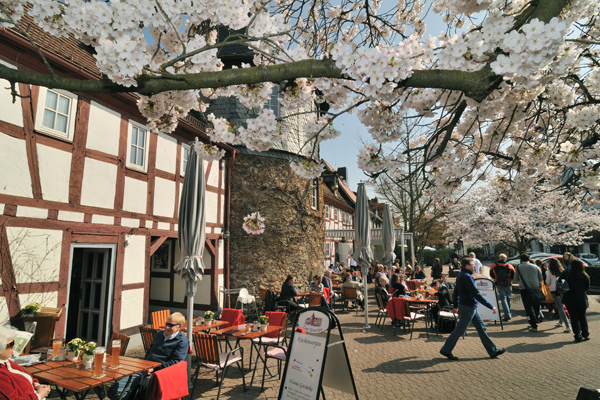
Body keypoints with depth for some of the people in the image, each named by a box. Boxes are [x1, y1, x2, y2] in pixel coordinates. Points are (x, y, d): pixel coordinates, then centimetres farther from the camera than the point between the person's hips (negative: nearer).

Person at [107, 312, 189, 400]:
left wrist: (154, 368, -15)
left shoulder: (182, 341, -5)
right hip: (145, 369, 7)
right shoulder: (159, 334, 20)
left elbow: (176, 361, -13)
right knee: (113, 392, -6)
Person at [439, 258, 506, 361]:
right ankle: (446, 350, 9)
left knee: (481, 328, 15)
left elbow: (456, 292, 17)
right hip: (468, 307, -10)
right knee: (460, 330, 0)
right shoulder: (467, 277, -20)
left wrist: (456, 306, 23)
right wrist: (491, 307, -18)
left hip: (471, 307, 10)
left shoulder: (460, 275, 10)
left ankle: (493, 351, 24)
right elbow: (476, 294, -23)